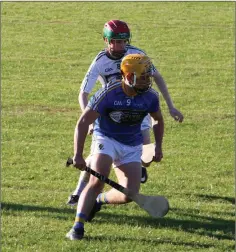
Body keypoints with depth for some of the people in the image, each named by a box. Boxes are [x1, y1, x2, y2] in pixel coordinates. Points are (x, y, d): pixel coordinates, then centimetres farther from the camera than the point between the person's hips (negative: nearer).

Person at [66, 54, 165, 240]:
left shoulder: (150, 96, -10)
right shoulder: (108, 94, -22)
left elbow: (158, 120, 13)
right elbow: (83, 122, -18)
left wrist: (158, 146, 3)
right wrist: (78, 155, -23)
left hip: (132, 147, 4)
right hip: (106, 139, -3)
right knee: (98, 180, -25)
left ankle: (100, 200, 21)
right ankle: (78, 227, -19)